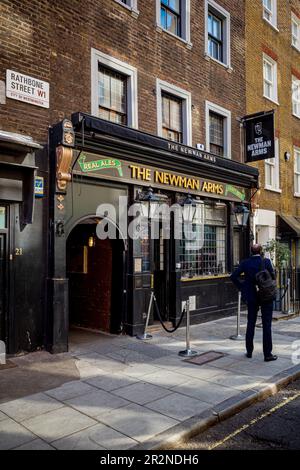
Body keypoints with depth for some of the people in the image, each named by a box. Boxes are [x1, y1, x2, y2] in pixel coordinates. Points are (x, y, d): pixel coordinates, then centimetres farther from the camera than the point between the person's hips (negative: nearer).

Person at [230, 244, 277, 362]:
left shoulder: (245, 263, -3)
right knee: (267, 324, 4)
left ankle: (249, 351, 20)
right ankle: (267, 354, 7)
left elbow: (233, 276, -6)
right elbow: (273, 276, -11)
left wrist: (242, 287, 3)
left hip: (252, 297, 3)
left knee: (251, 323, 13)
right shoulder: (266, 261, -10)